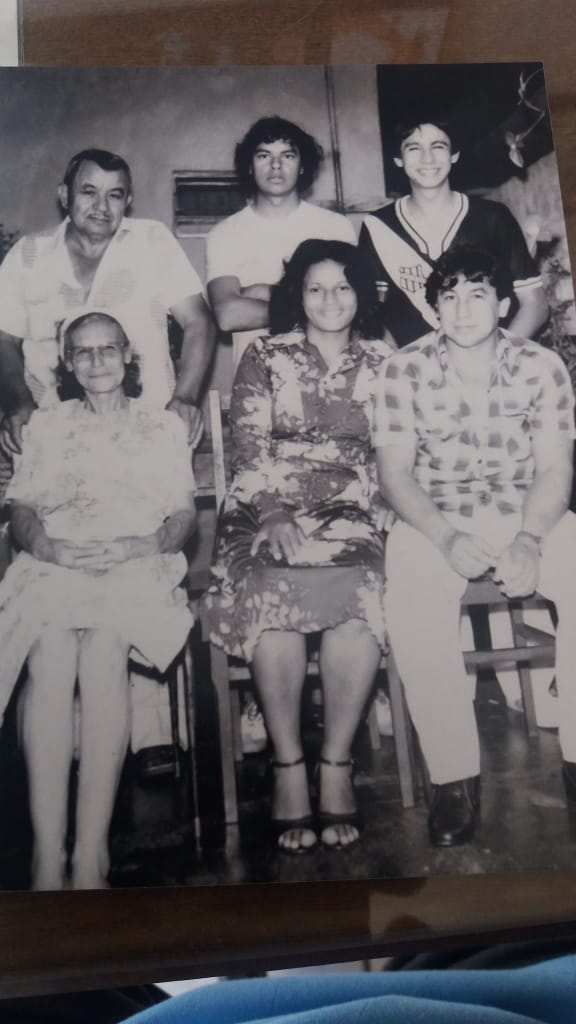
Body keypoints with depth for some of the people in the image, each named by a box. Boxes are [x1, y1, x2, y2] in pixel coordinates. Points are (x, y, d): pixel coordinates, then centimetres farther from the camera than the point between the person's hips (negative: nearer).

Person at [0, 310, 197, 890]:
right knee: (51, 657, -32)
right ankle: (47, 858, -34)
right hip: (52, 567, 1)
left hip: (138, 569, -1)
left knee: (103, 652, -34)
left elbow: (184, 516, 12)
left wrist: (139, 546, -9)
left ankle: (89, 859, -35)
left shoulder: (164, 427, 22)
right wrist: (48, 545, -8)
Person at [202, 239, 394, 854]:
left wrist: (354, 516, -6)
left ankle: (335, 765, -20)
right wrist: (275, 515, -13)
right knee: (271, 593, -33)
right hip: (270, 512, -1)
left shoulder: (381, 361, 18)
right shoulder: (265, 357, 14)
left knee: (363, 596, -32)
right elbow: (249, 448, 3)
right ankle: (288, 767, -20)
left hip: (354, 515, 1)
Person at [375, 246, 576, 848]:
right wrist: (446, 538, -21)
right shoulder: (404, 370, -1)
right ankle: (454, 776, -18)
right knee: (412, 610, -32)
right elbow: (394, 472, -5)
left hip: (528, 516, 2)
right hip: (433, 520, -1)